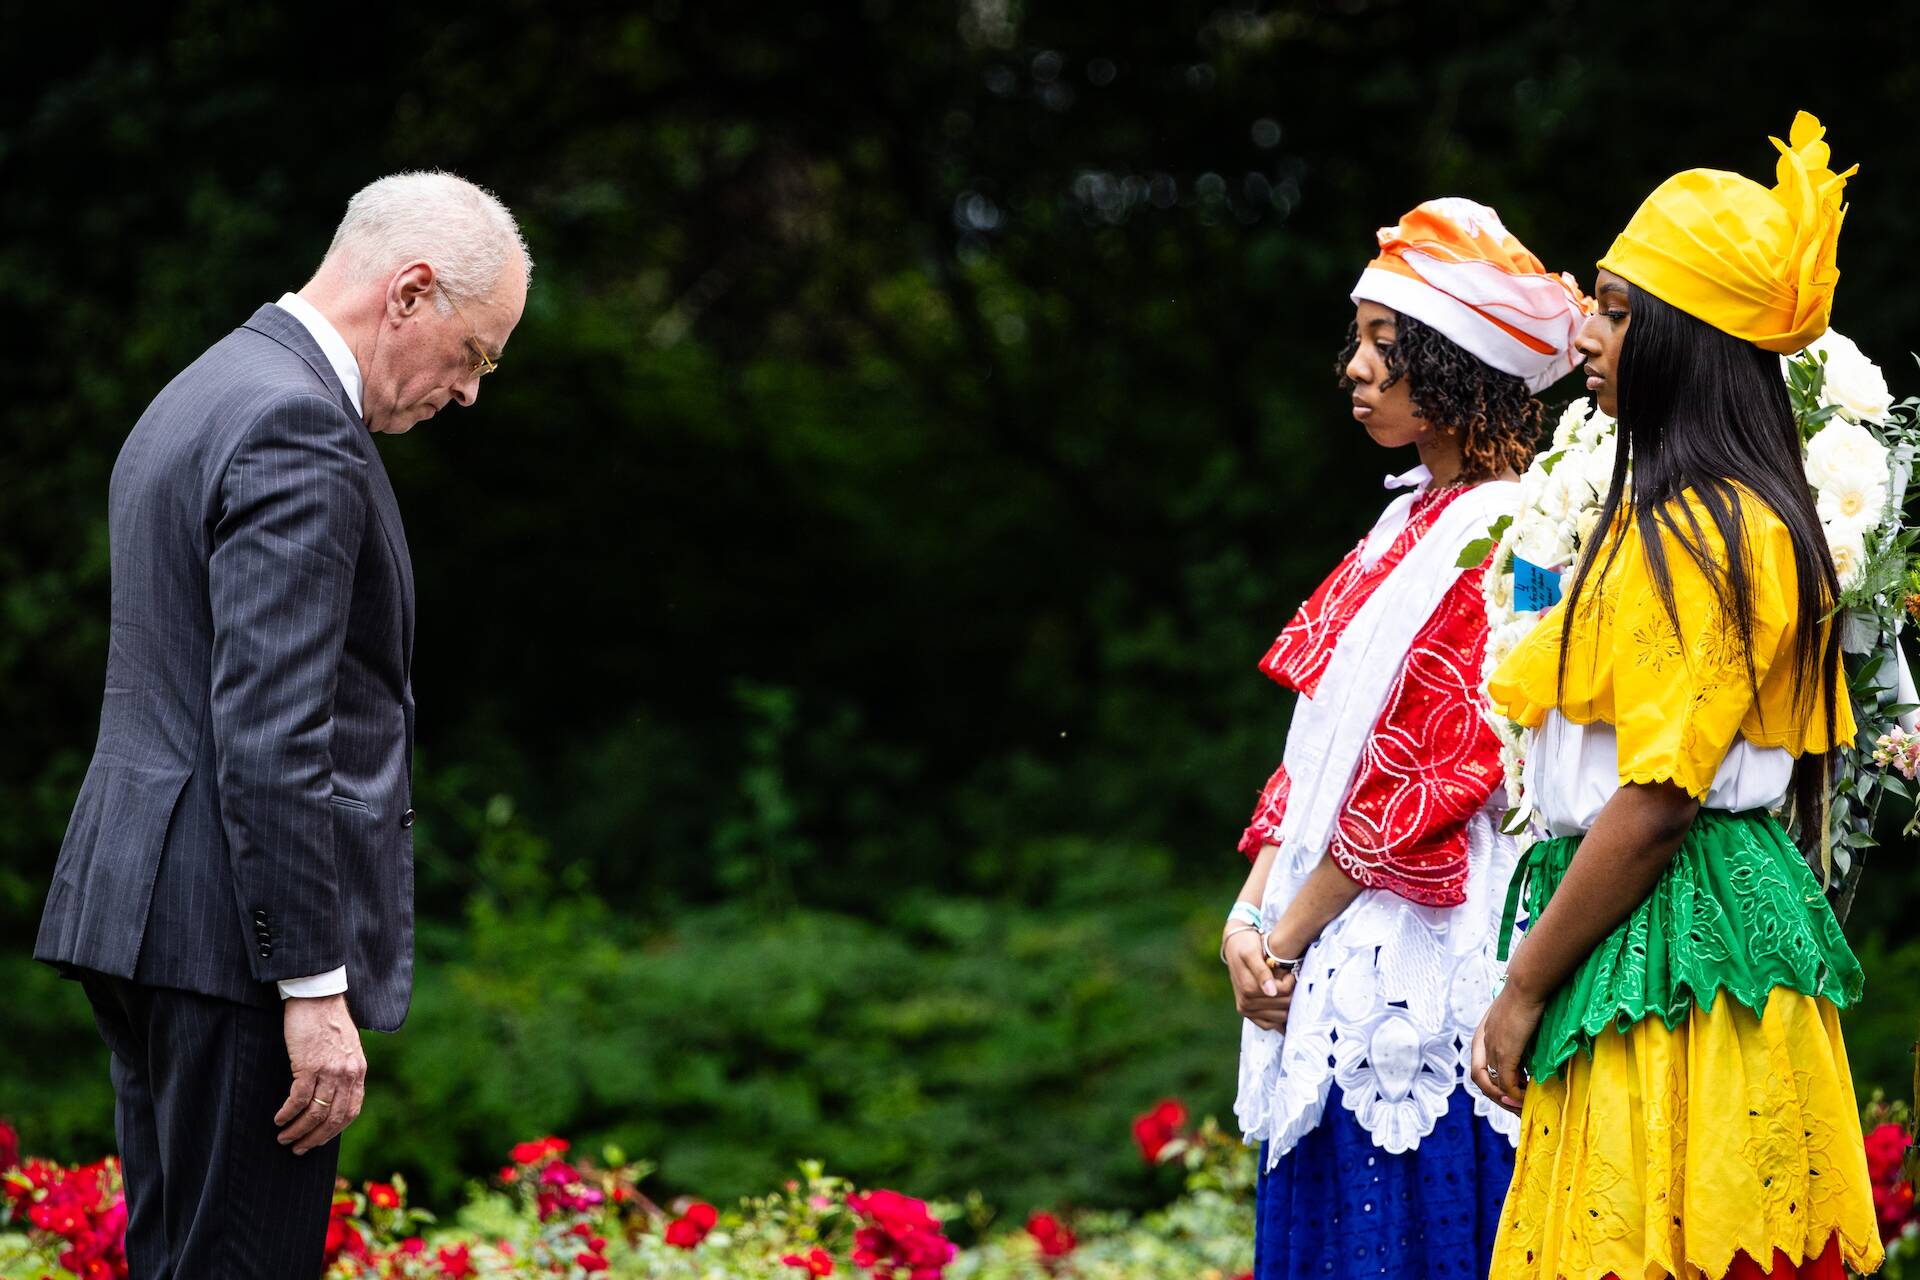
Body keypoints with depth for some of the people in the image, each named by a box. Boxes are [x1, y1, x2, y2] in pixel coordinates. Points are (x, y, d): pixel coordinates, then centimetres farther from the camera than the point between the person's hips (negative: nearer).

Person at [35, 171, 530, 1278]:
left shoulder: (197, 401, 18)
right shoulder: (296, 429, -16)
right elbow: (269, 737, -22)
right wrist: (315, 989, -21)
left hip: (143, 903, 10)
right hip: (236, 936, -10)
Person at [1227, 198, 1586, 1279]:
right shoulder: (1410, 524, 15)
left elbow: (1427, 782, -16)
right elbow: (1321, 746, 14)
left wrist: (1288, 938, -10)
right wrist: (1249, 915, 3)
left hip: (1424, 974, -9)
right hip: (1341, 970, 9)